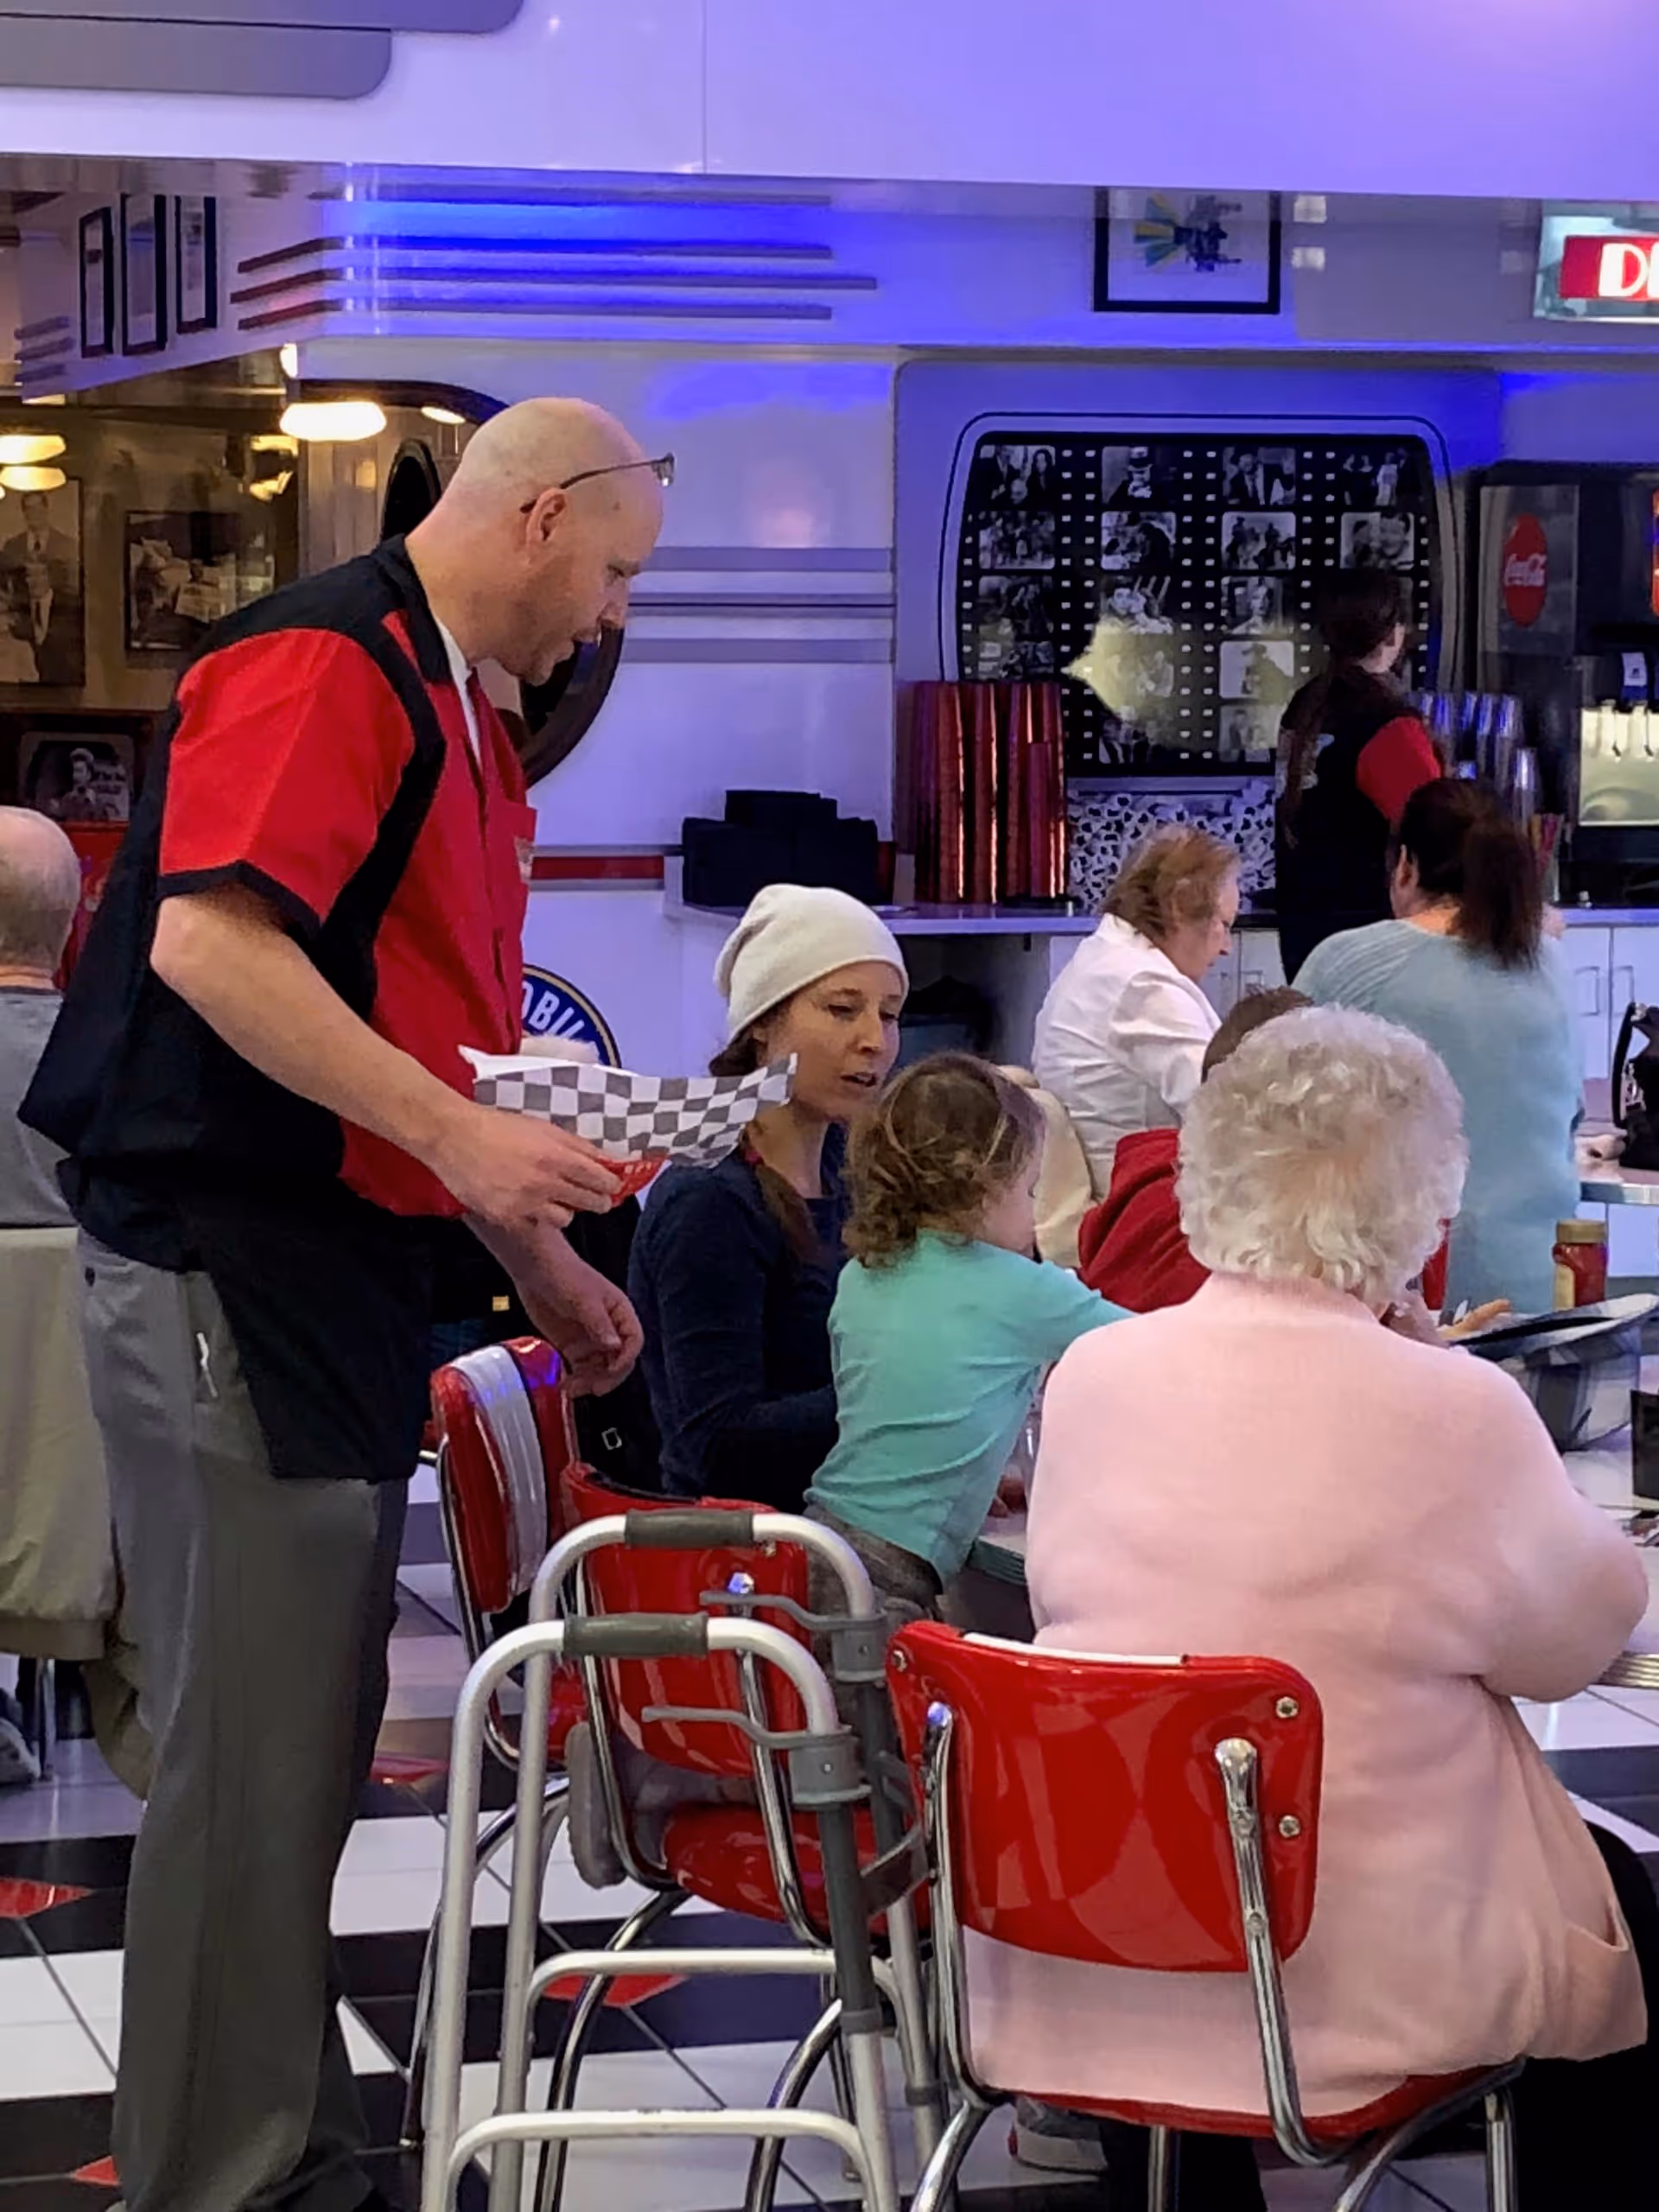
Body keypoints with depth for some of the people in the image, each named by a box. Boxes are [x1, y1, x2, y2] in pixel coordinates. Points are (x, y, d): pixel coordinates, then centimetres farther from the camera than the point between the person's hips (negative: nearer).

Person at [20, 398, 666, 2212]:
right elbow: (208, 941, -26)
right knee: (249, 1758, -5)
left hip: (340, 1274, 10)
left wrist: (540, 1263, 23)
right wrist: (457, 1132, -26)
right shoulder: (319, 663, -13)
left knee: (311, 1753, 14)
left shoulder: (456, 715, 17)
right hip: (224, 1269, -10)